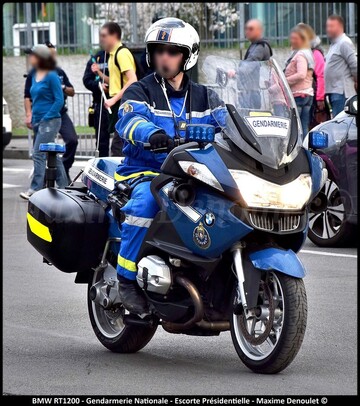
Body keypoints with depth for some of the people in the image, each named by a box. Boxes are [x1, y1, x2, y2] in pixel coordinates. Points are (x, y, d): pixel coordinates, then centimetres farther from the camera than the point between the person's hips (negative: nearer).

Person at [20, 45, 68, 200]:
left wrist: (46, 117, -16)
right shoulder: (35, 76, 12)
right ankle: (63, 186, 20)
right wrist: (32, 117, 12)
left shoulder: (51, 76, -11)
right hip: (38, 122, 8)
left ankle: (35, 189, -16)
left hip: (50, 121, -8)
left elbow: (59, 100, -13)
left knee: (38, 154, -14)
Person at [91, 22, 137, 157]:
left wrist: (114, 99, -23)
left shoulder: (122, 53, -12)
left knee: (117, 147, -13)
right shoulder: (113, 54, 17)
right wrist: (100, 73, 11)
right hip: (117, 105, 10)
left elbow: (133, 81, -22)